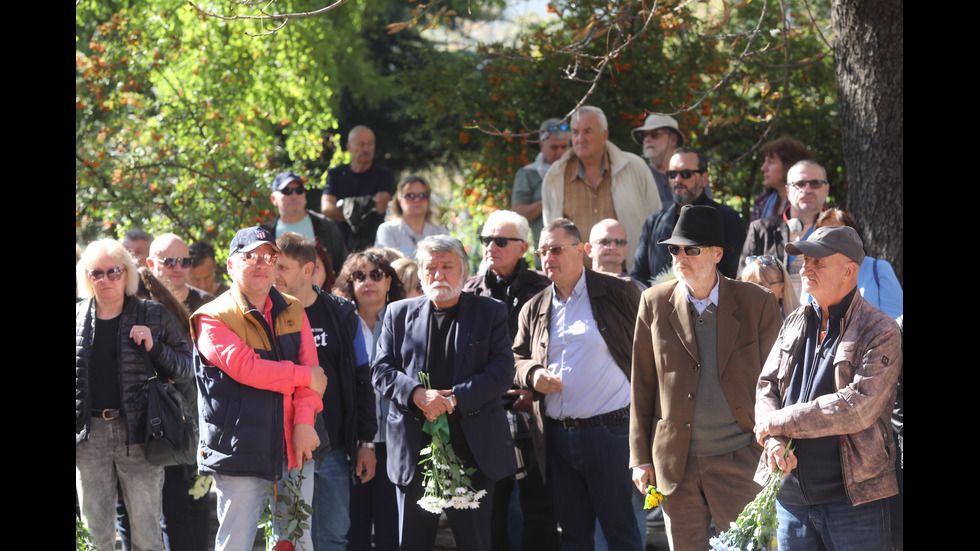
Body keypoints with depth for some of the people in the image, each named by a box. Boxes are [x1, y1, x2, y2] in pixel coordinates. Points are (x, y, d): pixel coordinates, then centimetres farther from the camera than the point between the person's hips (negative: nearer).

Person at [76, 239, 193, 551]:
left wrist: (154, 347, -14)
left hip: (137, 433, -2)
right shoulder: (78, 317, 10)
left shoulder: (154, 317, 3)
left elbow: (186, 369, 3)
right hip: (89, 434, 2)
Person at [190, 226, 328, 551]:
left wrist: (304, 421, -13)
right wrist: (304, 376, -10)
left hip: (294, 450, 5)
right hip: (240, 451, -5)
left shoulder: (293, 312, 13)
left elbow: (310, 366, 2)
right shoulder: (212, 319, -3)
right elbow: (245, 368, -18)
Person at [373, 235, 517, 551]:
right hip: (414, 449, 2)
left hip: (472, 450, -1)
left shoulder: (490, 313, 5)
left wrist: (455, 398, -17)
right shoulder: (399, 314, 11)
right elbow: (382, 369, 3)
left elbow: (503, 370, -5)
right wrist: (417, 395, -16)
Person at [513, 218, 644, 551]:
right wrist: (533, 375, -3)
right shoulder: (534, 309, 13)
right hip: (557, 435, 5)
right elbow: (517, 359, 20)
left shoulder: (619, 293, -1)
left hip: (608, 432, -5)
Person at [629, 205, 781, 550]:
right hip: (675, 463, 2)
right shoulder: (655, 304, 3)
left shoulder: (758, 304, -2)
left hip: (739, 460, -2)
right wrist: (641, 457, 4)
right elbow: (643, 385, 7)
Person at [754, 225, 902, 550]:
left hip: (854, 498, -6)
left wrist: (777, 422, -14)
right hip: (791, 495, 6)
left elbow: (858, 407, -19)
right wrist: (774, 441, -12)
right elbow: (766, 387, 10)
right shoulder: (795, 324, 13)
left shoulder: (881, 333, -8)